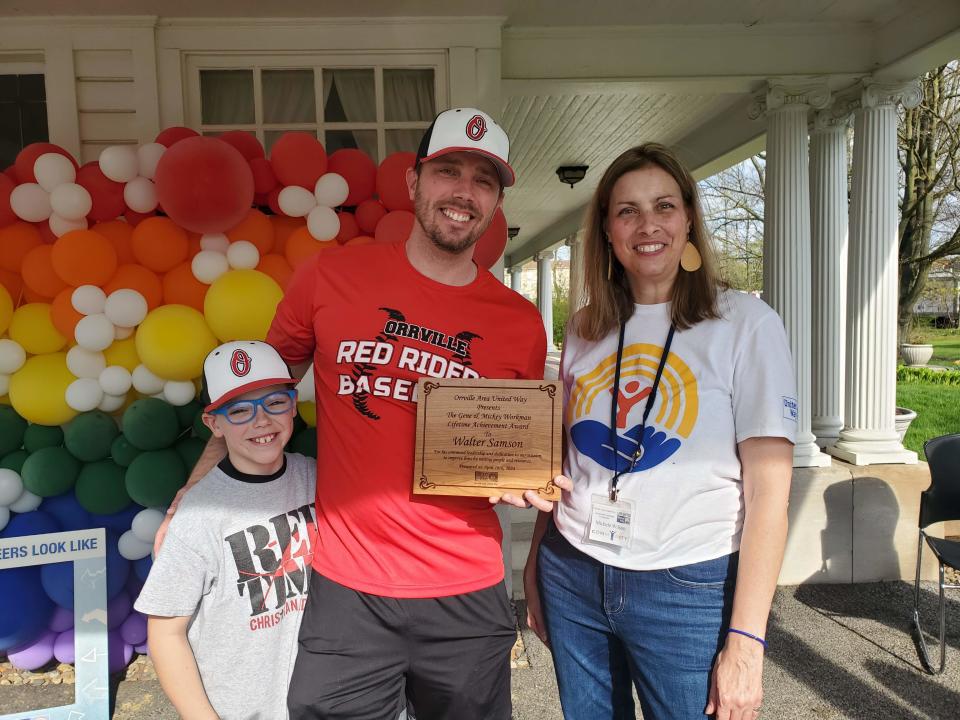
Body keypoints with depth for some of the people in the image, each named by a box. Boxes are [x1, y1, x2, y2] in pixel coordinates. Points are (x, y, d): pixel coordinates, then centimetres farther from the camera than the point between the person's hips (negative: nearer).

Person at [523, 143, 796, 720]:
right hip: (572, 579, 4)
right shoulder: (586, 331, 5)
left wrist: (746, 640, -13)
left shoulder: (745, 324, -8)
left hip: (690, 591, -3)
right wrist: (536, 567, 12)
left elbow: (768, 492, -10)